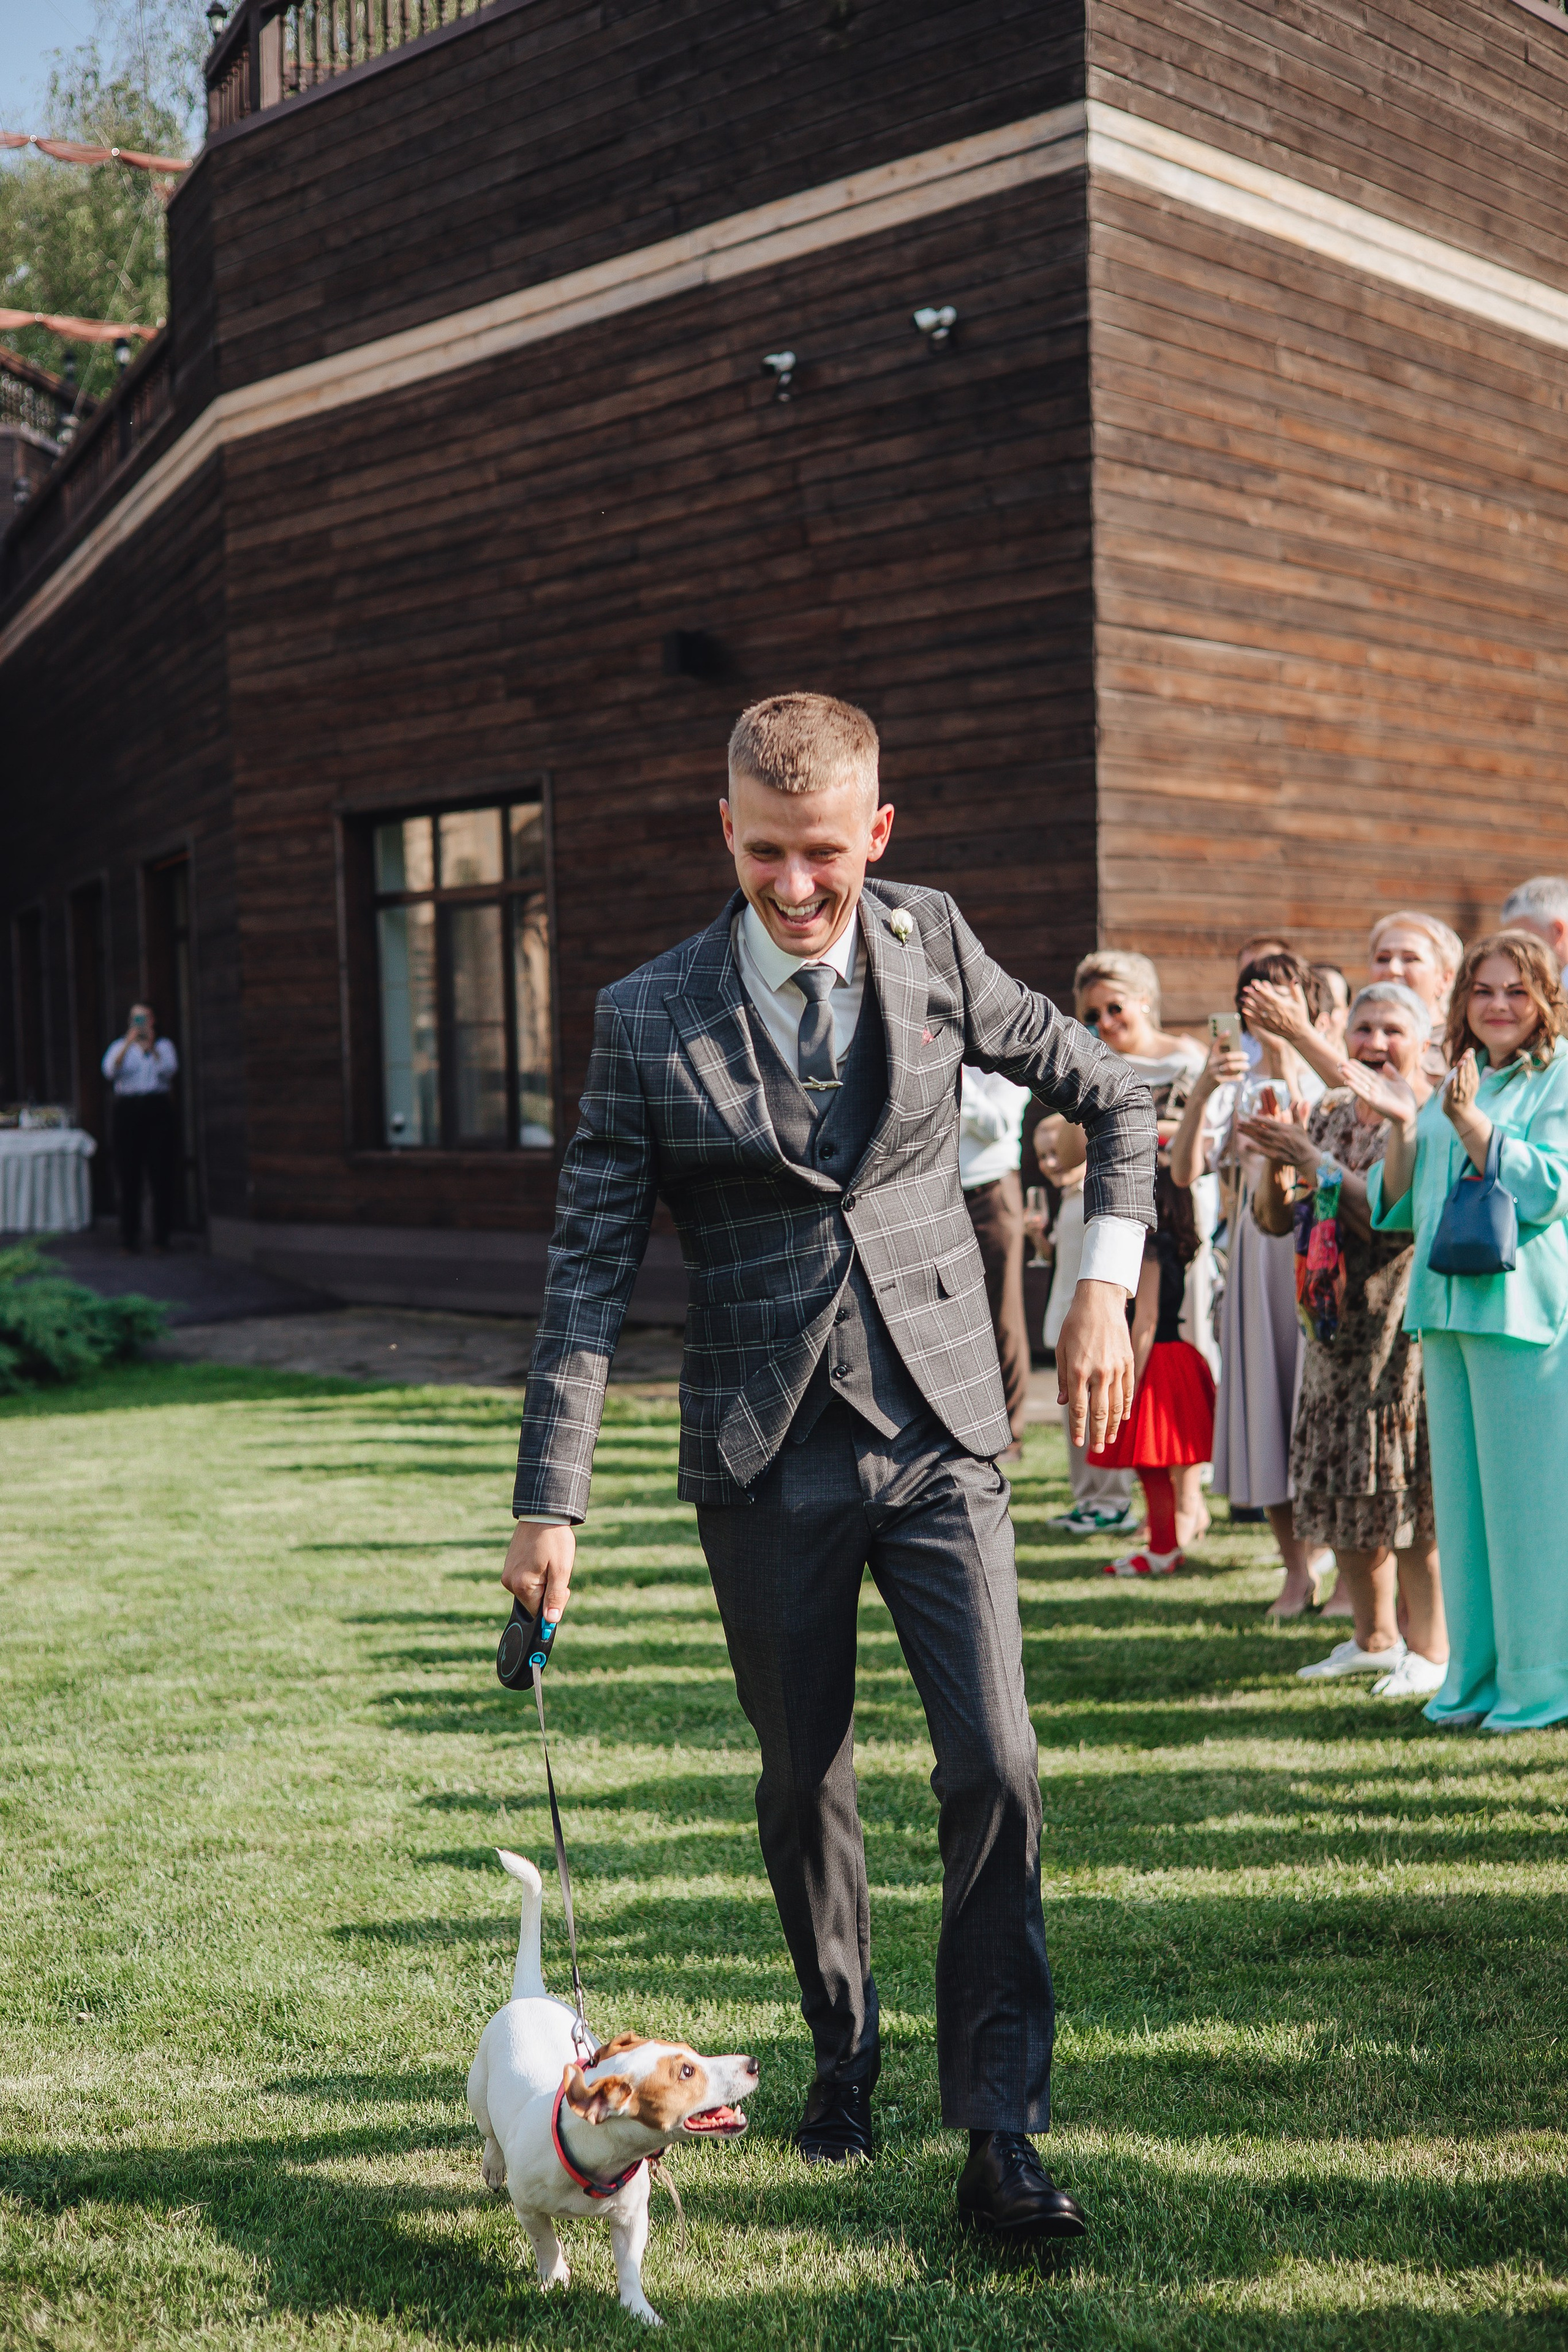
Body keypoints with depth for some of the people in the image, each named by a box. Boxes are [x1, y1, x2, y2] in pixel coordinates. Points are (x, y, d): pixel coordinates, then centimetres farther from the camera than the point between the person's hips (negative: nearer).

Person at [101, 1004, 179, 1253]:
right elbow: (110, 1070, -6)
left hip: (158, 1110, 0)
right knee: (129, 1176, -2)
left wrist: (151, 1047, -17)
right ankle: (129, 1236, 1)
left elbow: (170, 1070, -6)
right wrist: (129, 1043, -16)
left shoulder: (164, 1045, 13)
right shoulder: (120, 1046, 14)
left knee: (161, 1174, -4)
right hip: (128, 1109, 0)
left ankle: (161, 1236, -1)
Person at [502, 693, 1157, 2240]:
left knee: (993, 1767, -8)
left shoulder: (934, 950, 0)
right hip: (764, 1457, 0)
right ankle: (843, 2045, 38)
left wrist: (1104, 1285, 3)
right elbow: (588, 1270, -5)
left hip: (938, 1430, 1)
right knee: (802, 1779, 13)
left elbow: (1111, 1097, 13)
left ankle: (999, 2133, 5)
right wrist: (550, 1501, -9)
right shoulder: (647, 1021, -5)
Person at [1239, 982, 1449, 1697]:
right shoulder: (1331, 1114, 14)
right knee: (1341, 1482, 9)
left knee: (1406, 1486, -8)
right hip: (1337, 1323, 7)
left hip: (1406, 1320, -7)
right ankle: (1374, 1638, 22)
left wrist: (1314, 1163, -20)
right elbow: (1274, 1220, 14)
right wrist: (1275, 1162, -5)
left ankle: (1432, 1650, 2)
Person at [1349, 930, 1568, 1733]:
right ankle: (1478, 1672, 20)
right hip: (1450, 1305, 7)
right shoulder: (1454, 1086, 17)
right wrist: (1403, 1127, 0)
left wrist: (1467, 1121, -18)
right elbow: (1396, 1208, 15)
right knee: (1464, 1491, 11)